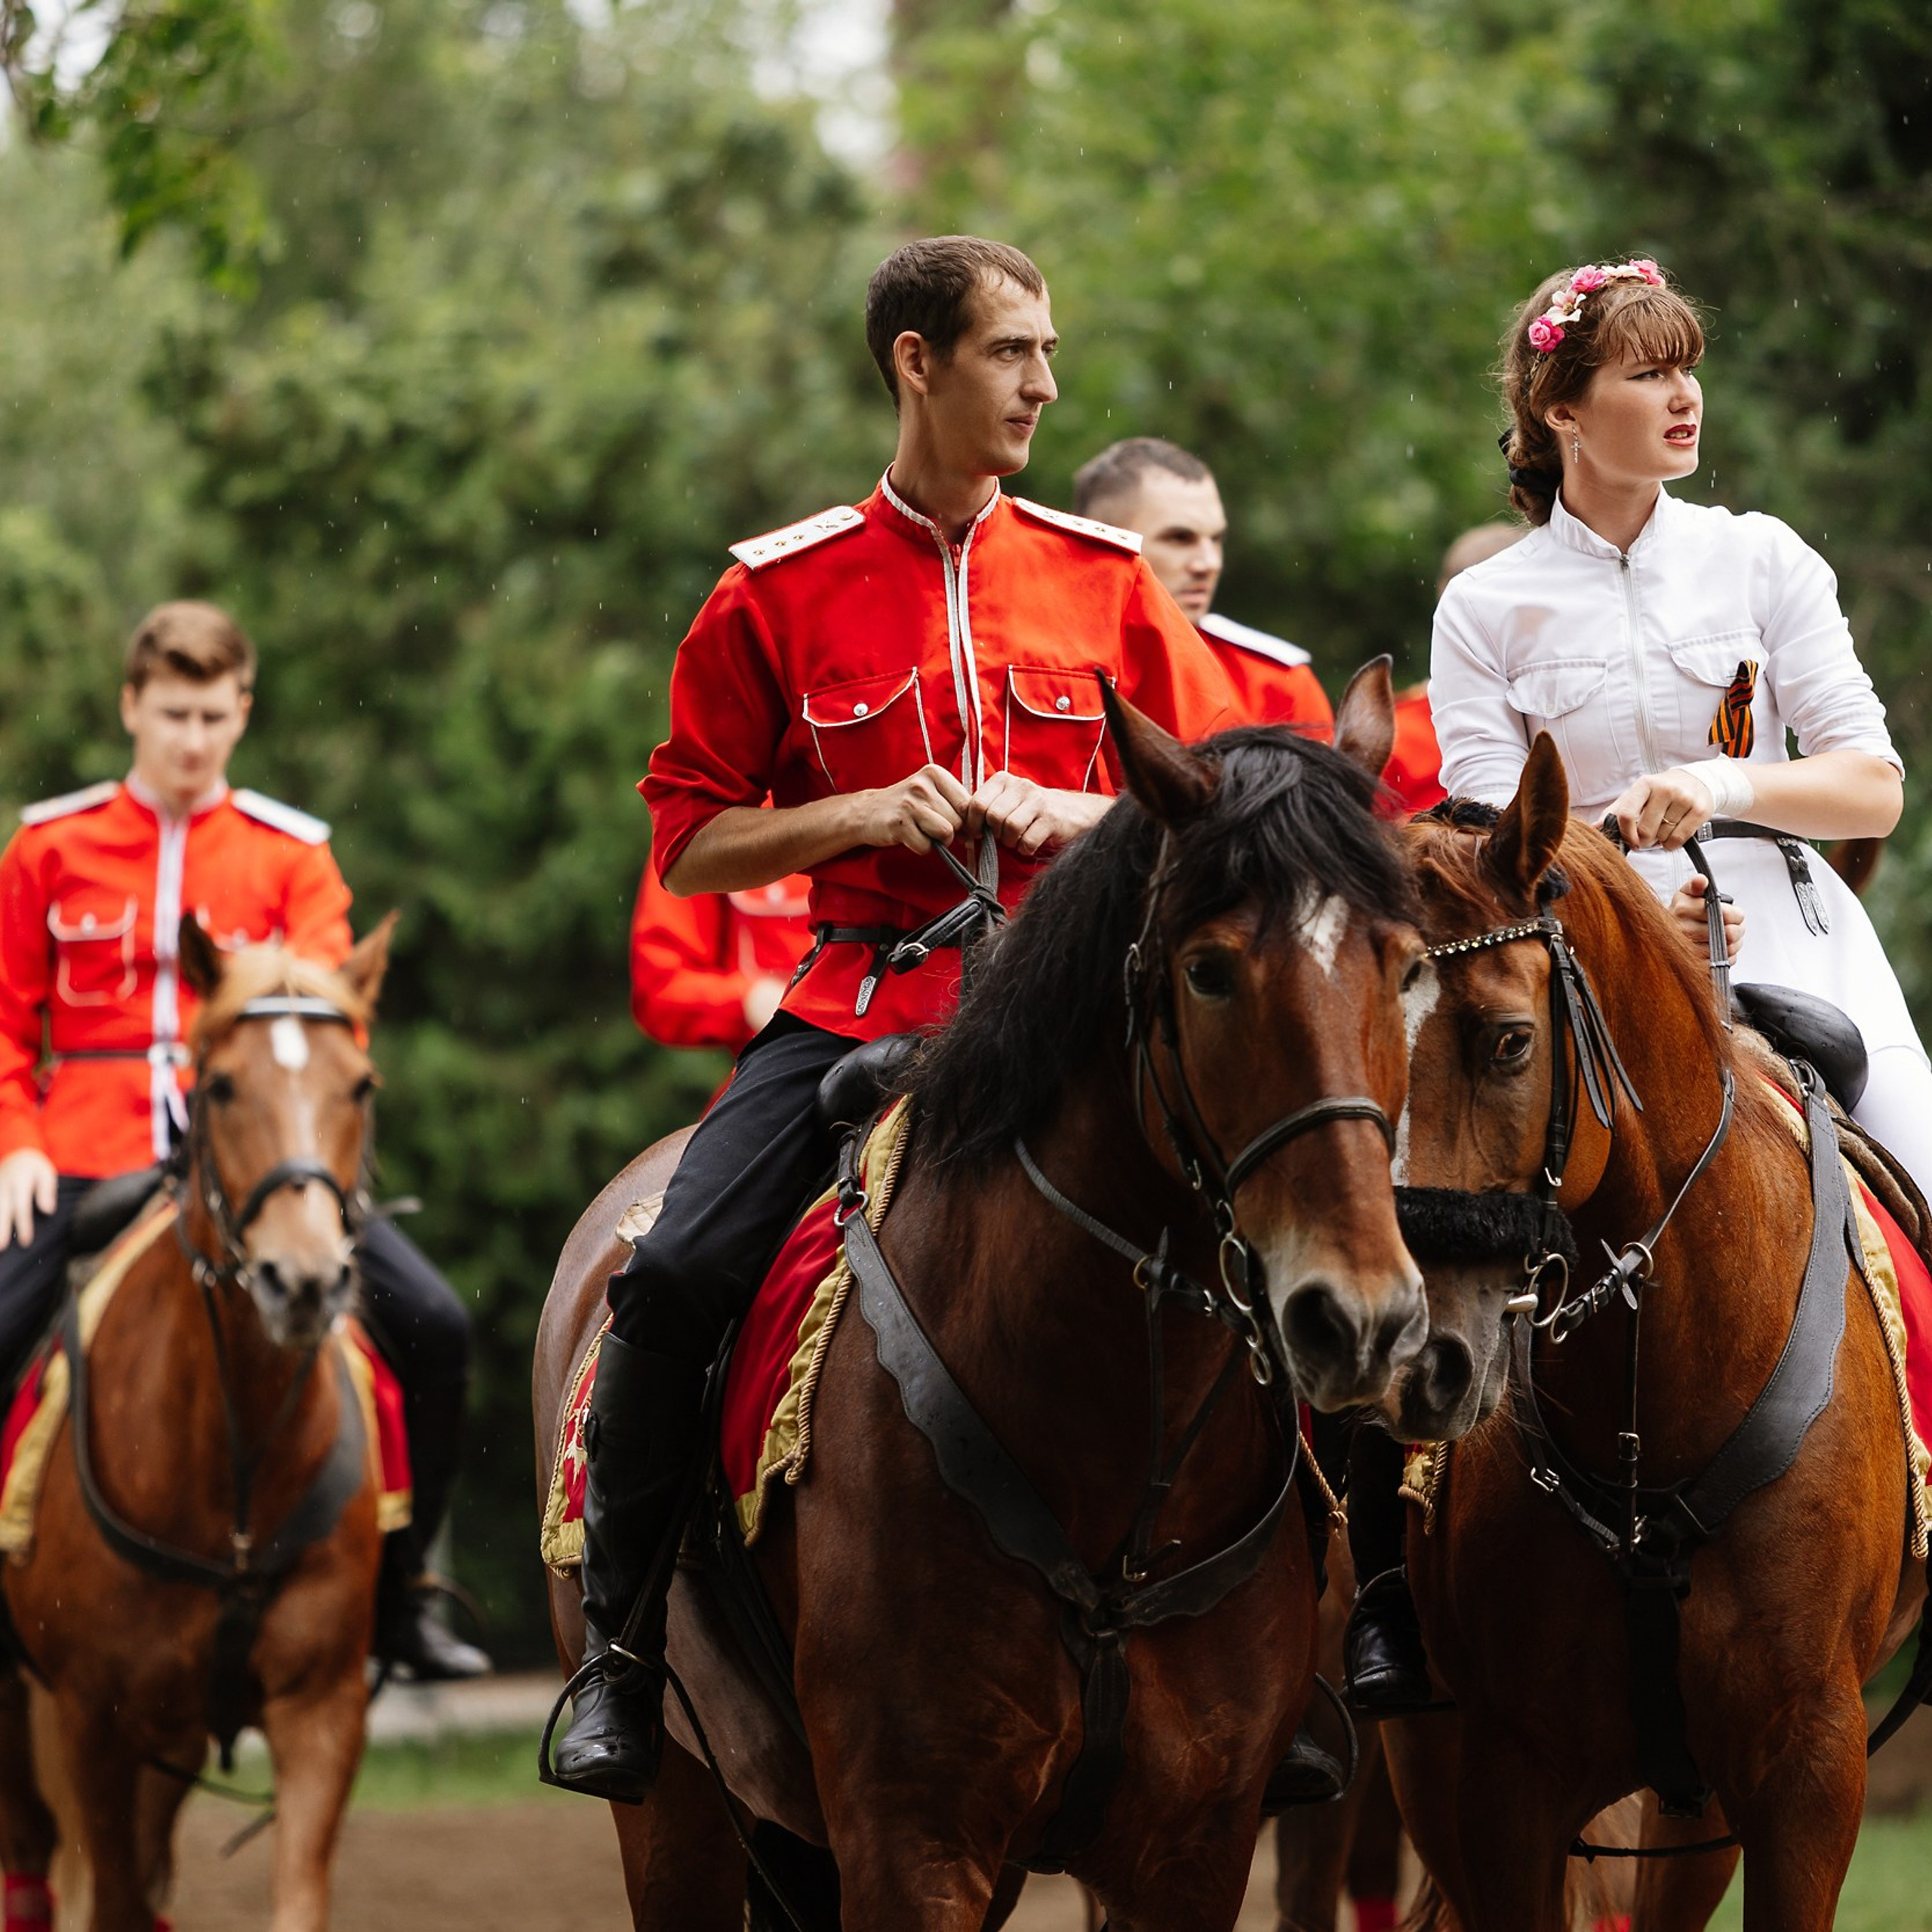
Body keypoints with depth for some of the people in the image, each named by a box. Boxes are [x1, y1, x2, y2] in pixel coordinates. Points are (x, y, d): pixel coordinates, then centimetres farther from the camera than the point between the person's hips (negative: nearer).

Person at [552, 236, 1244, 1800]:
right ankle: (620, 1645, -3)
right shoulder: (784, 589, 5)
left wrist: (1083, 813, -6)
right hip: (864, 997, -1)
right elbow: (690, 847, 7)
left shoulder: (1106, 581, 10)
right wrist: (865, 814, -9)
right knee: (676, 1278, -21)